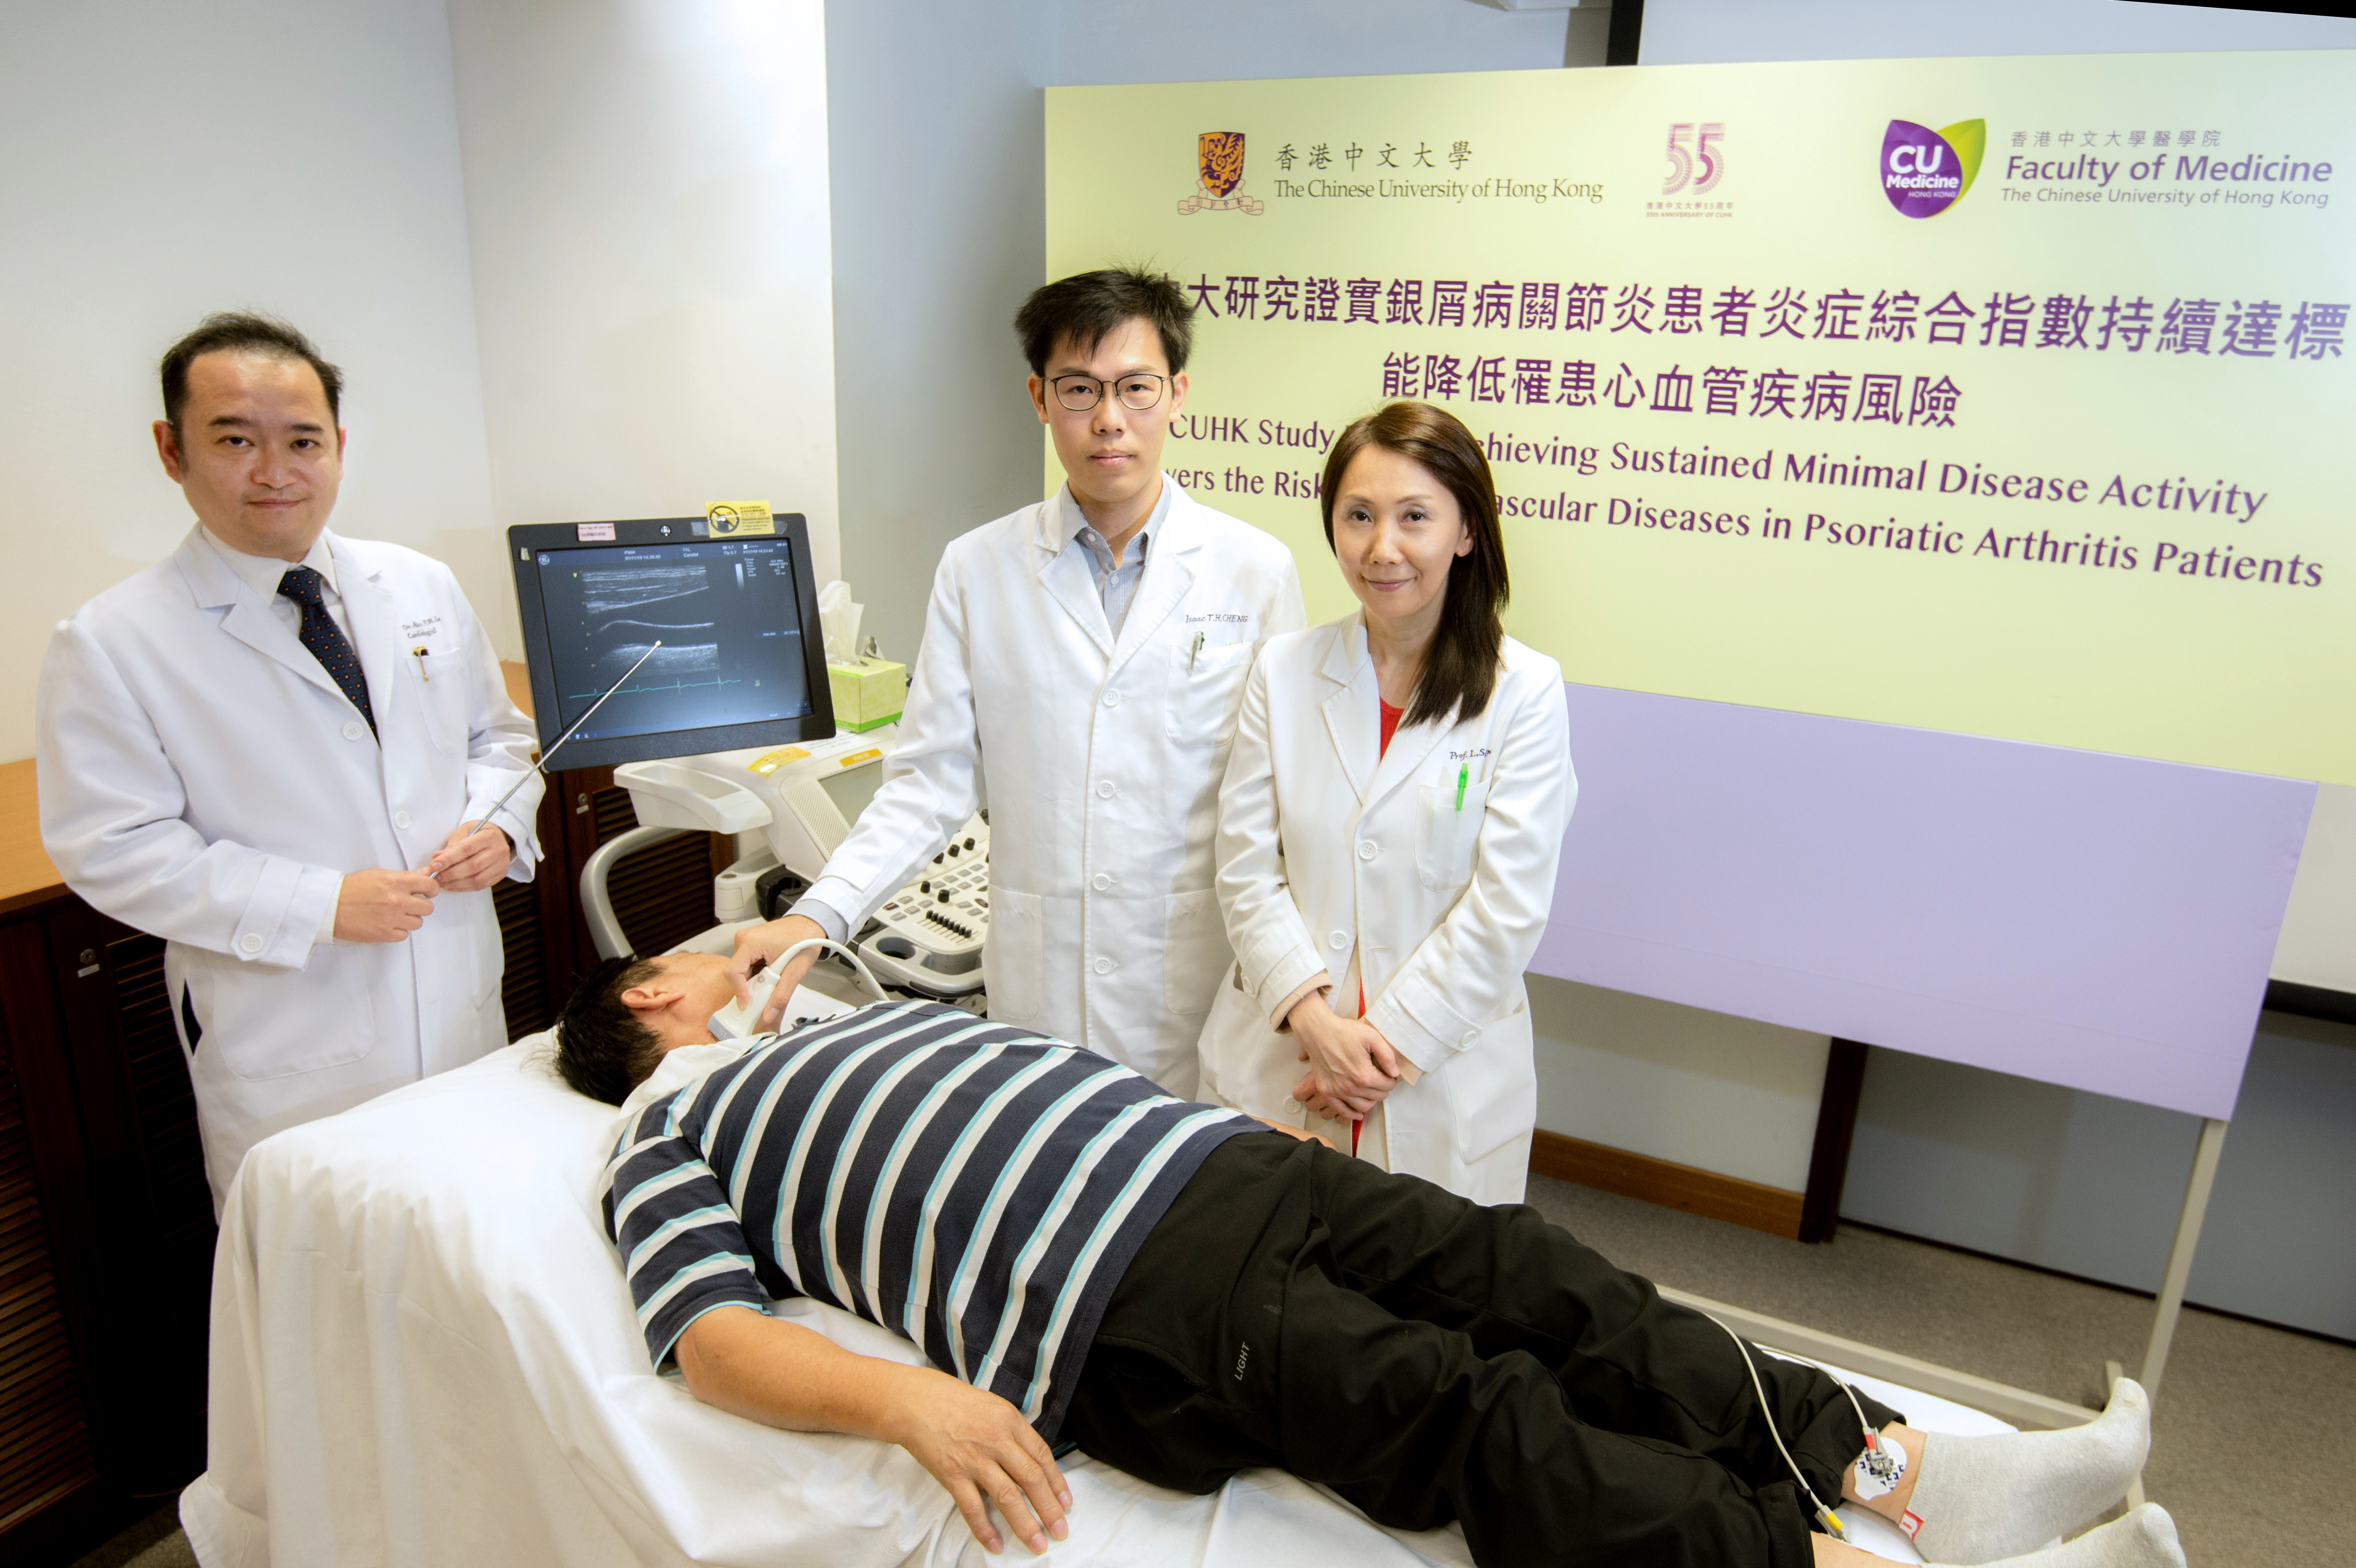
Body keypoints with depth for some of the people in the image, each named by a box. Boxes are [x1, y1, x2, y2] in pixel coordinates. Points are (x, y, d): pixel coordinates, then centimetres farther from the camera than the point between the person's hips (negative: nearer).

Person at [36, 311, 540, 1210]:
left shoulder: (422, 589, 4)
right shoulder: (112, 644, -9)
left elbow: (496, 734, 14)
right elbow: (114, 849, -11)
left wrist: (496, 824, -7)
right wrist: (319, 906, -19)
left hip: (462, 1003, 4)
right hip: (288, 1048, -4)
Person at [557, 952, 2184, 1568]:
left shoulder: (862, 1015, 32)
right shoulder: (668, 1138, 12)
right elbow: (714, 1334, -3)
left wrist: (1265, 1120, 19)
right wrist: (913, 1397, -22)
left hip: (1218, 1160, 7)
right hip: (1117, 1302, -6)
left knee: (1530, 1276, -11)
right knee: (1469, 1414, -21)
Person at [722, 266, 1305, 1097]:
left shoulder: (1256, 569, -1)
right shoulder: (978, 569, 2)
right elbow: (931, 780, 2)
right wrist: (817, 916, -11)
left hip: (1204, 993, -1)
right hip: (1036, 995, 1)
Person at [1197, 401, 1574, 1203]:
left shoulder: (1525, 691, -7)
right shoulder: (1282, 670, 1)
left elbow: (1508, 904, -10)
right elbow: (1246, 866, -2)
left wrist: (1391, 1042, -12)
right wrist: (1313, 1015, -13)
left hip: (1444, 1072, -2)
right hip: (1277, 1060, 2)